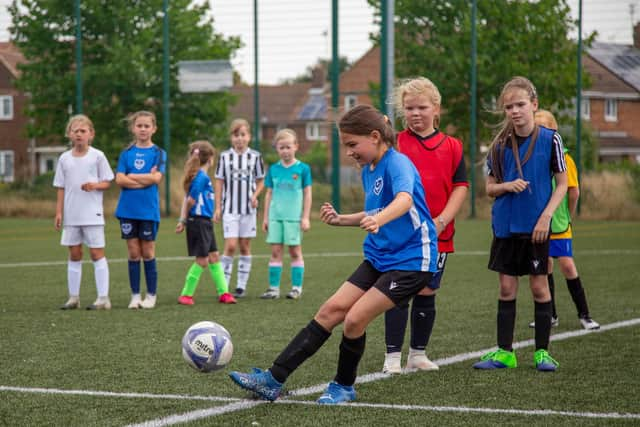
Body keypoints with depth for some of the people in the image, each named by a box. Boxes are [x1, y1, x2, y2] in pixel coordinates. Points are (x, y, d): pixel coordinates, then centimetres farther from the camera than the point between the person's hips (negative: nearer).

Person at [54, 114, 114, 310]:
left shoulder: (97, 156, -2)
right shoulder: (64, 158, 6)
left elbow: (107, 182, 1)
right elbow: (61, 188, 9)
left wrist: (95, 185, -19)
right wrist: (59, 212, 3)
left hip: (92, 213, -3)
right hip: (71, 215, 3)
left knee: (97, 253, -3)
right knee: (74, 254, 9)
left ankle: (103, 298, -1)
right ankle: (74, 297, 15)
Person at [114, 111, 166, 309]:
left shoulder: (158, 153, 1)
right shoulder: (126, 153, 7)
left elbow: (156, 178, -13)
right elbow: (119, 179, -4)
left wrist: (131, 176, -7)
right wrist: (145, 180, -12)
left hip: (149, 209, -2)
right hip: (128, 209, 2)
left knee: (148, 253, 2)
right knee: (133, 253, 5)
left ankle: (151, 295, 10)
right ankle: (135, 295, 11)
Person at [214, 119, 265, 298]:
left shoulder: (255, 156, 2)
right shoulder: (225, 156, 1)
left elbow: (261, 180, 10)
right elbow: (219, 182, 4)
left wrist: (255, 196, -9)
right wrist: (217, 207, 1)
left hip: (248, 209, 1)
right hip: (230, 208, -1)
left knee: (245, 246, 6)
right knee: (230, 246, -11)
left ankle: (241, 285, 13)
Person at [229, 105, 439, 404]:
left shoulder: (397, 163, -17)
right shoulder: (368, 170, 11)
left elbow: (404, 199, -39)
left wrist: (378, 220, -58)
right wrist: (342, 220, 8)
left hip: (411, 259, -9)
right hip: (379, 257, 9)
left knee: (355, 318, -15)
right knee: (332, 309, 0)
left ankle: (343, 387, 9)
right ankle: (274, 379, -2)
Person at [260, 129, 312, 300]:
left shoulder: (303, 169, -1)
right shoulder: (273, 169, 8)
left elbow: (307, 194, 1)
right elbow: (269, 194, 12)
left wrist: (305, 217, -3)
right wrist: (266, 217, 10)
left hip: (294, 217, -3)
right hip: (275, 216, 3)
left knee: (295, 251, 3)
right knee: (275, 251, 3)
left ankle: (297, 287, 10)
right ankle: (274, 288, 6)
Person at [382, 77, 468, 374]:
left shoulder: (452, 147, 7)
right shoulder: (395, 143, 2)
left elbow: (461, 187, 2)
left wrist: (441, 221, -9)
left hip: (438, 235, 3)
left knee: (427, 293, 9)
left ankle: (418, 355, 21)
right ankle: (393, 357, 1)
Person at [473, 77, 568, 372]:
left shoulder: (550, 139, -5)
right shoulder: (500, 145, 2)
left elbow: (562, 184, -1)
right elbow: (490, 188, 8)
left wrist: (546, 216, -12)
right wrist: (508, 186, -13)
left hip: (536, 226, -3)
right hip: (506, 226, 3)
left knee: (539, 287, 3)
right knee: (507, 288, 6)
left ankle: (542, 351, 12)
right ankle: (504, 352, 11)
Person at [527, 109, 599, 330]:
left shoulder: (563, 157, -8)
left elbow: (574, 191, -5)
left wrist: (568, 216, 3)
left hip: (559, 224, -3)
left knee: (567, 265, -6)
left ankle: (584, 314, 4)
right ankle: (550, 315, 20)